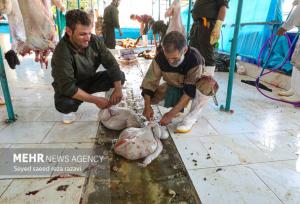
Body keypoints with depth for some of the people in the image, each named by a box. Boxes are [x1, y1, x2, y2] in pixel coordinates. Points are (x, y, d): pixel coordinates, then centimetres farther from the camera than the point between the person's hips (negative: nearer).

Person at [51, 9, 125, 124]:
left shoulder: (95, 41, -18)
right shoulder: (62, 52, -31)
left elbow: (111, 63, -15)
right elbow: (68, 88, -35)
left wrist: (118, 89, -26)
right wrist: (96, 100, -35)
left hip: (90, 80, 4)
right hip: (68, 88, -3)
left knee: (120, 76, -16)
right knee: (64, 104, -37)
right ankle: (68, 110, 1)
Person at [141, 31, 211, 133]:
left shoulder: (195, 59, -35)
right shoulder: (160, 57, -26)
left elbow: (190, 91, -36)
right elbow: (150, 81, -22)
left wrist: (171, 114, -40)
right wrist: (147, 106, -33)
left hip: (192, 86, -3)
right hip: (174, 86, 4)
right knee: (151, 97, -16)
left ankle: (191, 117, -14)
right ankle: (179, 104, 8)